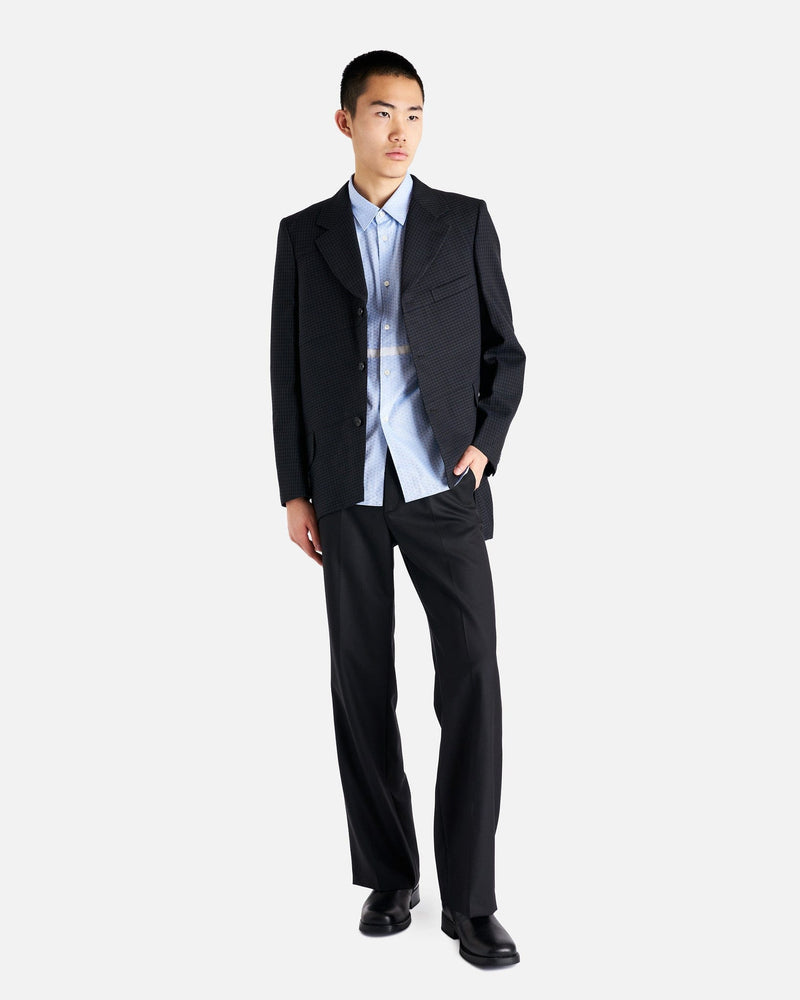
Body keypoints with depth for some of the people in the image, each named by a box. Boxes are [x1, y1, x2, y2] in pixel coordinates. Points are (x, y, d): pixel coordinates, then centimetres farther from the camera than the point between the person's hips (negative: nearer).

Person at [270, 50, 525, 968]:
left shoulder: (465, 222, 7)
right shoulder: (305, 234, 9)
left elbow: (504, 350, 9)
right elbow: (288, 369, 8)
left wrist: (486, 443, -7)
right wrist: (294, 490, 3)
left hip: (442, 486, -1)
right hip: (348, 490, 1)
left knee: (471, 682, -8)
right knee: (361, 686, 6)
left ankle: (469, 900, 1)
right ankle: (387, 876, 20)